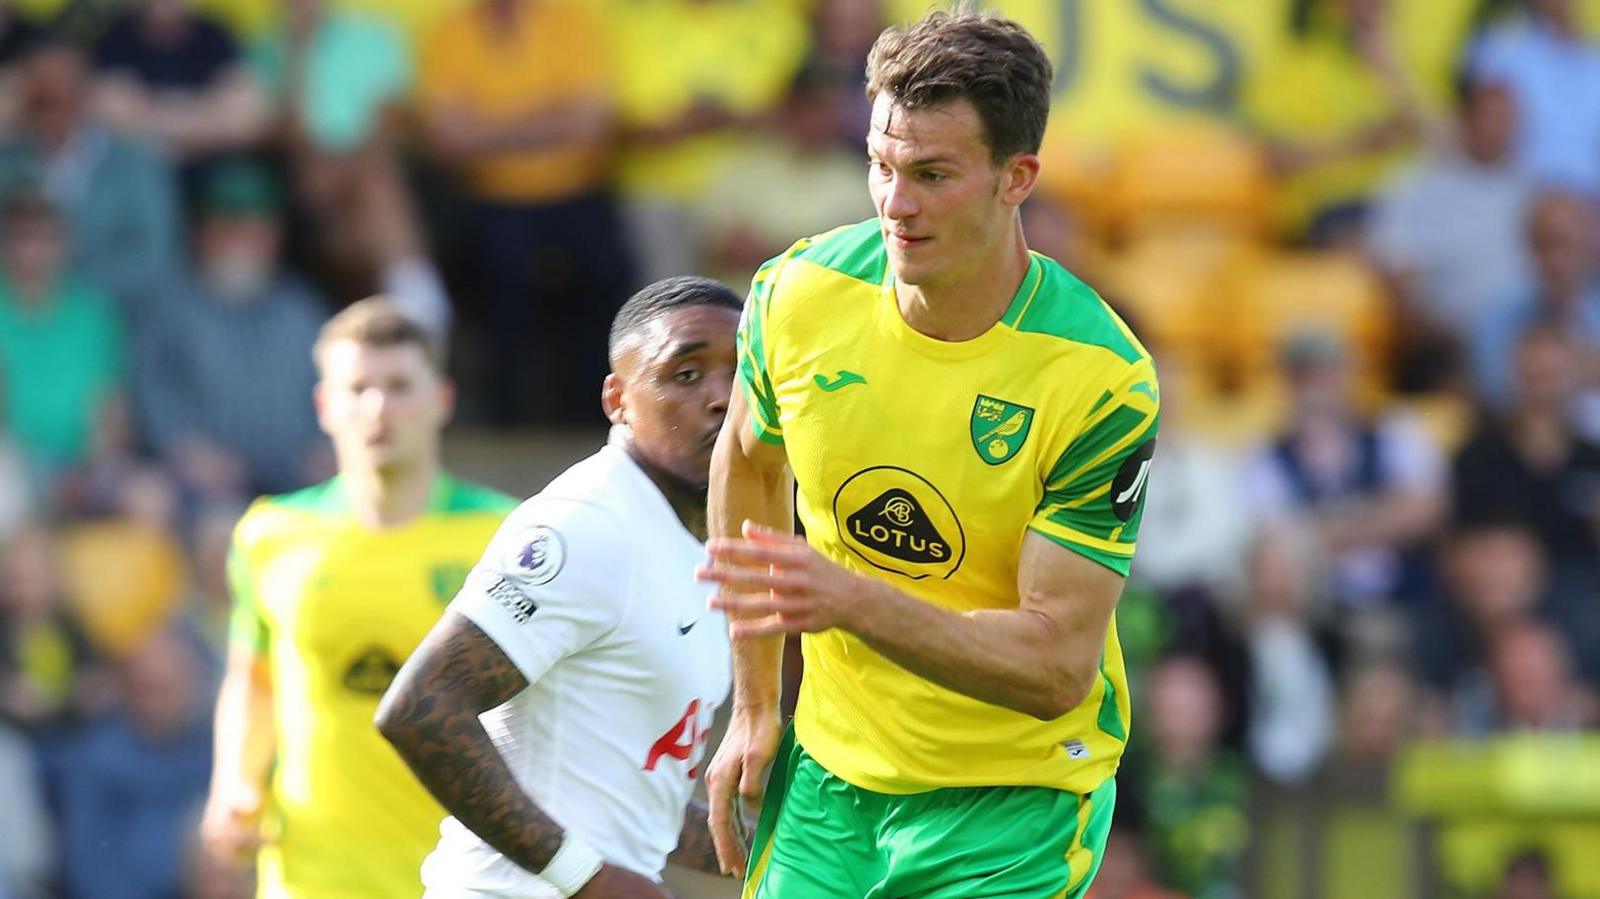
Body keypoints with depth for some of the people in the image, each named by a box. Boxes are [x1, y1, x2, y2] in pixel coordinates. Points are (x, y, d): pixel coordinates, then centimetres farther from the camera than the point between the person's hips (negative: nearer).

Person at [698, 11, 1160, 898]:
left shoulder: (1100, 382, -23)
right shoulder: (799, 294, -10)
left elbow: (1060, 665, -24)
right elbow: (746, 459, 12)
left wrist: (852, 601, -37)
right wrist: (754, 705, 12)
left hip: (1014, 800, -4)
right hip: (829, 769, 4)